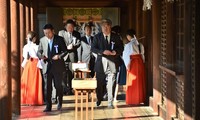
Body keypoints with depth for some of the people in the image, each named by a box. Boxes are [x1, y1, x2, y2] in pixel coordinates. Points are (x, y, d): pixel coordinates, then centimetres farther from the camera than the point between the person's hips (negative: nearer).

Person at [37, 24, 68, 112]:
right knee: (48, 87, 0)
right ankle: (48, 106, 6)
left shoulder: (59, 39, -3)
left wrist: (59, 56, -18)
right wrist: (41, 56, -11)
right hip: (47, 66, 2)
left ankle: (60, 103, 29)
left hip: (58, 66, -2)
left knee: (58, 85, 6)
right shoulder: (42, 40, 4)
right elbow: (39, 52, 12)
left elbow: (65, 51, 1)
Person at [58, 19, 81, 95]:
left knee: (71, 74, 1)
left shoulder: (77, 34, 12)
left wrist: (72, 46, -17)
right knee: (63, 74, -6)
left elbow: (78, 43, 2)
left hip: (73, 56, 2)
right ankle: (64, 89, -1)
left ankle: (70, 90, 8)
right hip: (64, 55, -1)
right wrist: (67, 47, -13)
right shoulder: (61, 33, 7)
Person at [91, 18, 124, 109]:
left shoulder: (116, 37, 8)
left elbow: (121, 48, 9)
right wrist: (103, 52, -16)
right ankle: (99, 100, 30)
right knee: (100, 83, 9)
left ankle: (110, 103, 1)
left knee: (111, 84, -6)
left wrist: (115, 52, -12)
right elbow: (93, 48, -1)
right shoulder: (97, 37, 6)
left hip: (112, 63, 0)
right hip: (101, 62, 1)